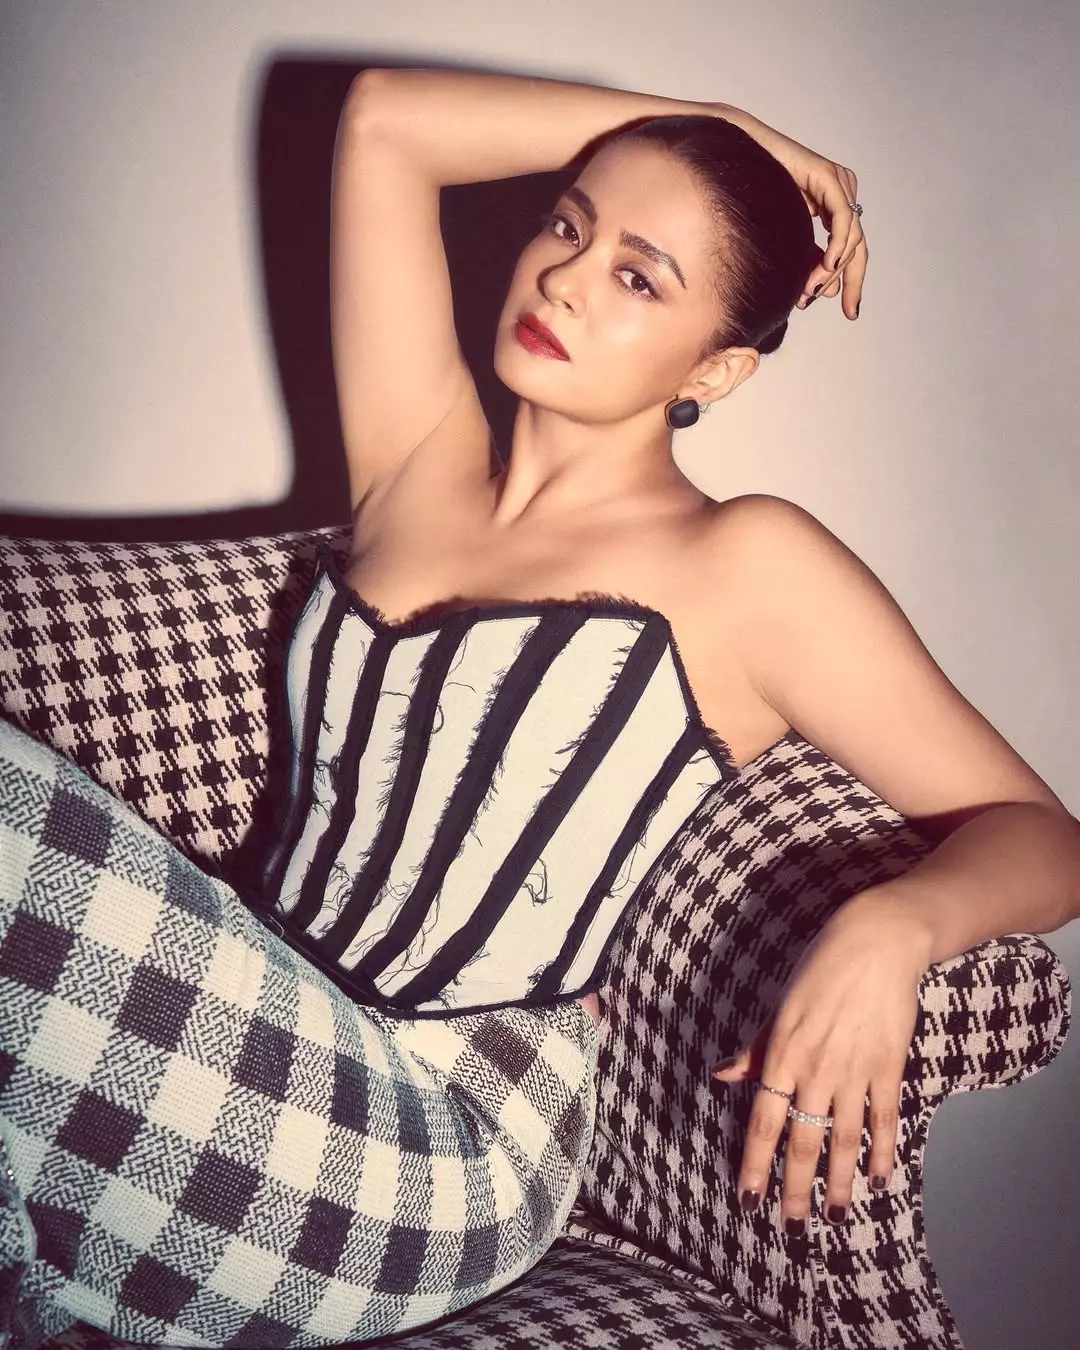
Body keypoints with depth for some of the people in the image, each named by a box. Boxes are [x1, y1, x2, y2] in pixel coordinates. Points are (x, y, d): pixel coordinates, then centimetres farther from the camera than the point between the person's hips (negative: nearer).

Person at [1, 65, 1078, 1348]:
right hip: (246, 1052, 5)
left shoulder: (749, 568, -4)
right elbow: (384, 118, 10)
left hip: (435, 1157, -4)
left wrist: (892, 924, -25)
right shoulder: (421, 462, 9)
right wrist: (716, 130, 12)